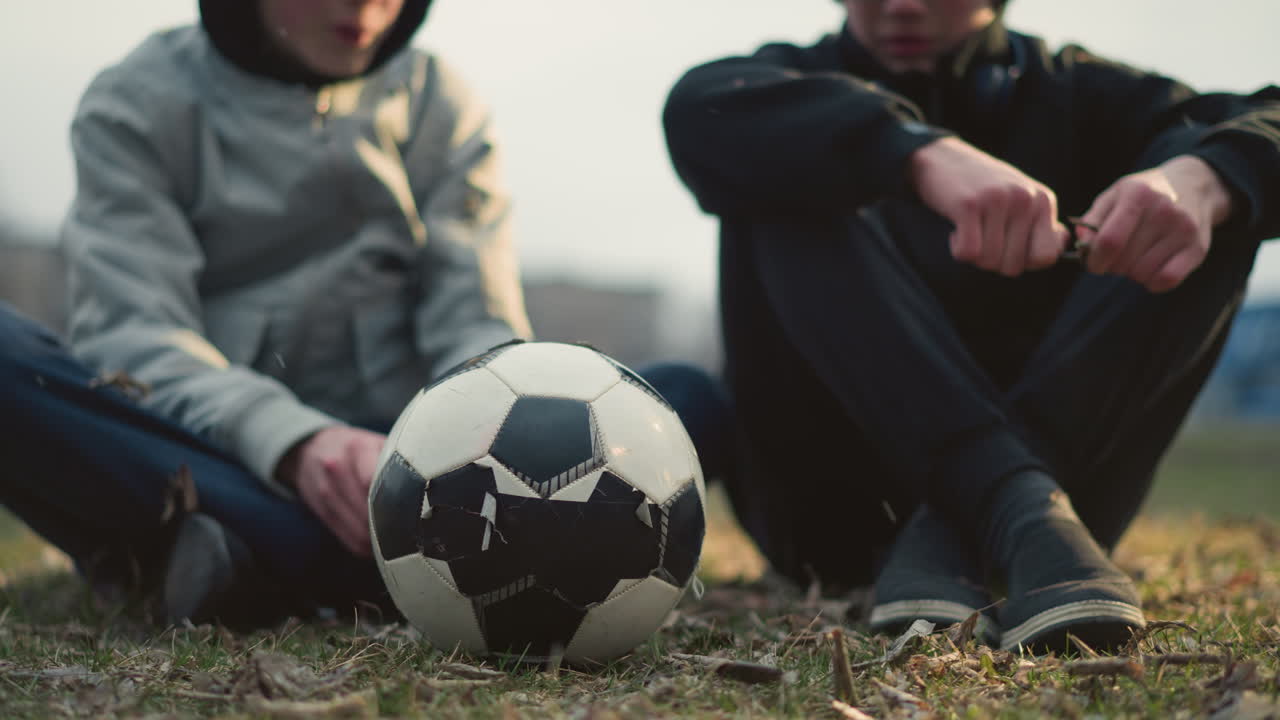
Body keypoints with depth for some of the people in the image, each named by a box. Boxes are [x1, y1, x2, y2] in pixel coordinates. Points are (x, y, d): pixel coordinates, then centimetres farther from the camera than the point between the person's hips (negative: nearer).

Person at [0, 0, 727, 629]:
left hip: (385, 473, 3)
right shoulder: (139, 105, 2)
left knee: (684, 395, -19)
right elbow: (135, 336, -12)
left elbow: (477, 326, 0)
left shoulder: (441, 106, 10)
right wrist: (292, 441, -33)